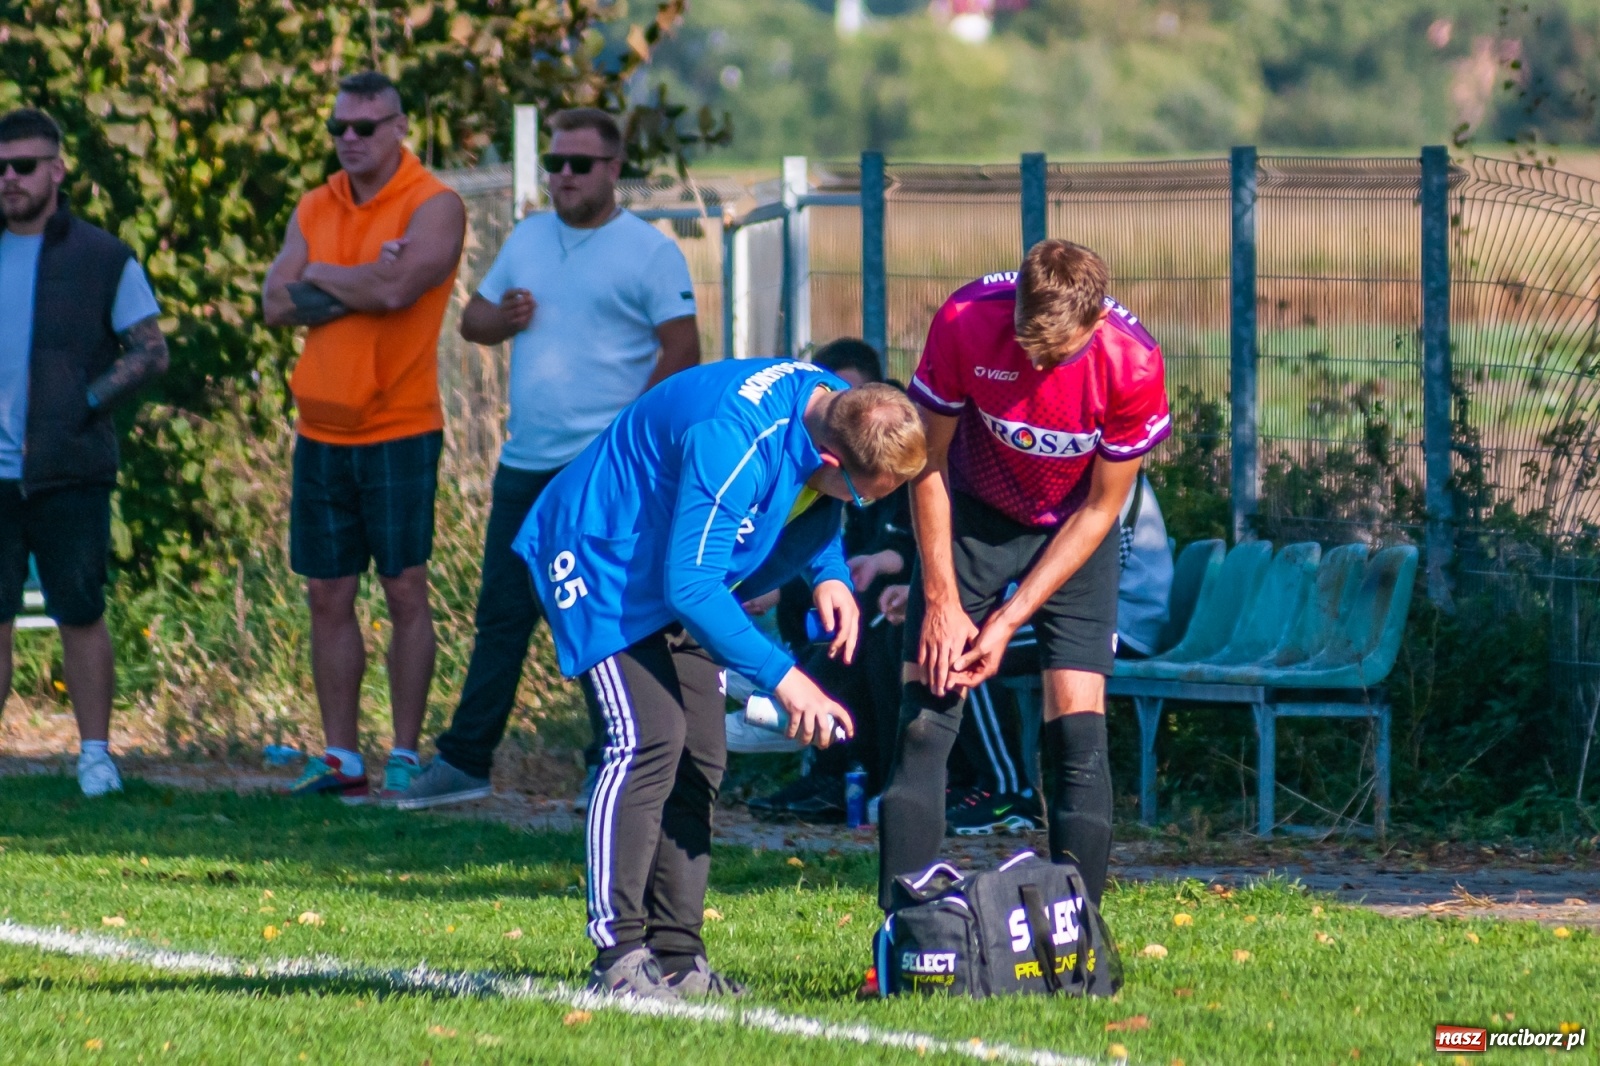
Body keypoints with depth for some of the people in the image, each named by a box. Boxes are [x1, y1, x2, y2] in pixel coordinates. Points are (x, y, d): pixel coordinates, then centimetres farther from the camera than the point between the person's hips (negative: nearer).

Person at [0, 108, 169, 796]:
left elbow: (151, 351, 2)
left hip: (69, 473, -2)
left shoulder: (101, 259, 2)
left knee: (81, 615, 0)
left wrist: (85, 404, -10)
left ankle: (95, 754, 8)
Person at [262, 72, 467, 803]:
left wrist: (319, 274, -6)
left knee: (404, 591, -2)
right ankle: (341, 757, 11)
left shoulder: (432, 207, -7)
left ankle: (405, 755, 3)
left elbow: (395, 289, -23)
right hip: (322, 432, 6)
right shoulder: (315, 210, 12)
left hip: (399, 431, -6)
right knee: (328, 597, 6)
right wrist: (360, 285, -12)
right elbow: (276, 304, 1)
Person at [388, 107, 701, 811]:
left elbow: (682, 352, -9)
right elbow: (471, 318, 22)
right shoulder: (528, 238, 15)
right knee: (501, 615, 9)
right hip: (524, 463, 6)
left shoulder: (649, 252, -4)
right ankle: (464, 761, 14)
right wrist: (501, 317, -1)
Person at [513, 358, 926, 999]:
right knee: (648, 738, -21)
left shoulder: (838, 411, -10)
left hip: (679, 578, 9)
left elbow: (812, 513, 12)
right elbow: (690, 586, -35)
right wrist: (781, 676, -35)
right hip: (604, 559, -9)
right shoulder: (734, 444, -38)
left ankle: (675, 959, 6)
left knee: (698, 759, 4)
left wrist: (829, 574, -9)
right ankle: (618, 957, -22)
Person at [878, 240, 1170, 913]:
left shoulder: (1133, 366, -27)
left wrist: (1009, 621, -16)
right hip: (973, 511, 1)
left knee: (1077, 733, -10)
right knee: (924, 719, -9)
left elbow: (1101, 509, -14)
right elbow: (927, 462, -12)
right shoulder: (965, 322, -27)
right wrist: (942, 600, -13)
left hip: (1072, 527, 0)